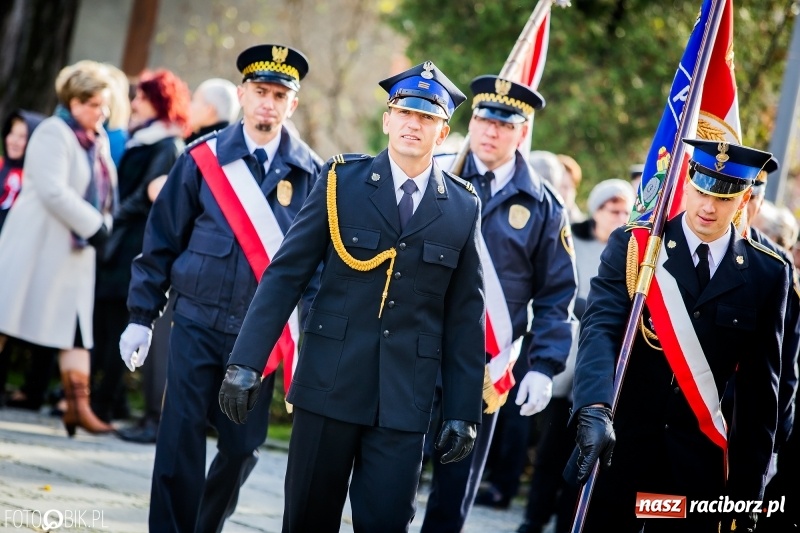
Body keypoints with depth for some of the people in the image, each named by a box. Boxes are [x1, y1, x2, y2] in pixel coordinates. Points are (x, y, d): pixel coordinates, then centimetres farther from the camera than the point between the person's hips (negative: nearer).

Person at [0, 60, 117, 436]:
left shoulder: (98, 140, 12)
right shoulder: (53, 133, -12)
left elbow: (103, 191, 17)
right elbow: (53, 191, -22)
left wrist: (102, 226, -1)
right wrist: (94, 226, -21)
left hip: (76, 249, 8)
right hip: (39, 244, -8)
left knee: (76, 327, 1)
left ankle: (79, 406, -2)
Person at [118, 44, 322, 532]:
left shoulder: (310, 173, 2)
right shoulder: (203, 158, 0)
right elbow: (162, 241, 3)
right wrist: (142, 317, 1)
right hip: (199, 323, -1)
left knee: (244, 446, 7)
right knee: (181, 441, -4)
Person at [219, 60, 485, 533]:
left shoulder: (462, 207, 5)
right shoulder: (342, 182, 1)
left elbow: (465, 317, 7)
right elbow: (285, 275, 0)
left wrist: (465, 412, 4)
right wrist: (245, 364, -7)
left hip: (404, 400, 0)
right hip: (329, 386, 0)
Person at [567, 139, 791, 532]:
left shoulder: (767, 274, 3)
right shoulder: (632, 246, -1)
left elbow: (760, 390, 5)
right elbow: (600, 329, -16)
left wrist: (748, 487, 2)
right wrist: (595, 409, -34)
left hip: (698, 462, 1)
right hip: (620, 446, -1)